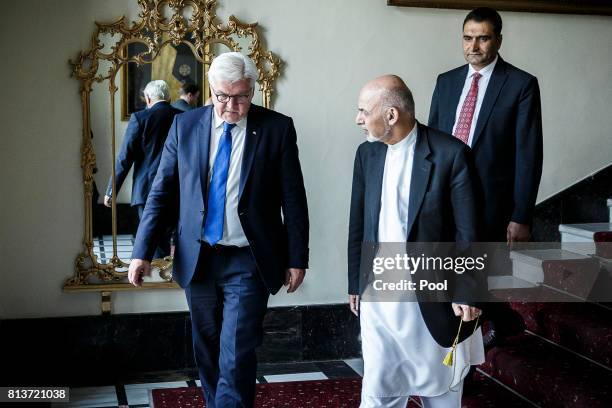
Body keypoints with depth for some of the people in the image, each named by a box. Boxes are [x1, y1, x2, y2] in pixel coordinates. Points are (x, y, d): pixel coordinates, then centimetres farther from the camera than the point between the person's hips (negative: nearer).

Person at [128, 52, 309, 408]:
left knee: (237, 358, -7)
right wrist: (142, 251, -2)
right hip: (198, 259, 3)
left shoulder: (277, 128, -5)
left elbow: (294, 199, -2)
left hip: (248, 262, -3)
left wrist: (297, 259, -2)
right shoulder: (185, 125, 1)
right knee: (207, 352, 16)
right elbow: (161, 192, 3)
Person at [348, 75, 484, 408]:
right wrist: (355, 283, 12)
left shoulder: (451, 153, -12)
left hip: (432, 295, -3)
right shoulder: (367, 154, 3)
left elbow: (467, 231, -9)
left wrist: (465, 292, -10)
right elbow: (358, 224, 10)